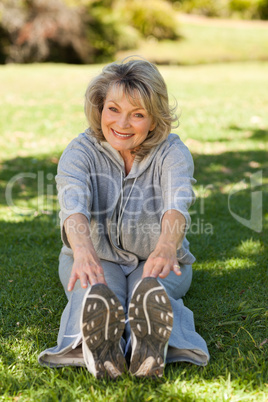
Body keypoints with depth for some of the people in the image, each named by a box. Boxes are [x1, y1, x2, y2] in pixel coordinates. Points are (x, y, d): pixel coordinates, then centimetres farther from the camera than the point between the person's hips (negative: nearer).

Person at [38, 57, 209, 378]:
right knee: (96, 289, -35)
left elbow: (177, 203, -33)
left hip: (155, 260, 0)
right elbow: (74, 204, -33)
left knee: (149, 289, -35)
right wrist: (83, 250, -56)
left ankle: (153, 344, -65)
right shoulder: (80, 152, -11)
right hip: (98, 258, 0)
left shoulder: (172, 152, -12)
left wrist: (166, 247, -57)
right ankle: (95, 347, -64)